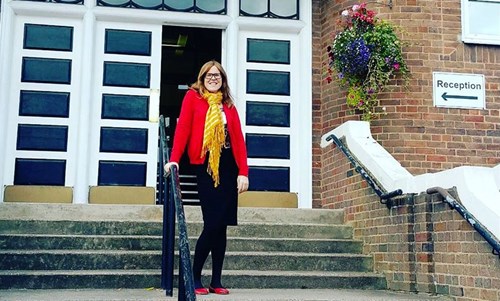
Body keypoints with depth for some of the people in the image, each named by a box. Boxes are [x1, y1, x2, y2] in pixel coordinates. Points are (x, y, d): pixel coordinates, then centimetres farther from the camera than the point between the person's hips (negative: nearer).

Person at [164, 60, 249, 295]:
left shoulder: (229, 106, 16)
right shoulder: (193, 97, 6)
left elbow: (238, 139, 9)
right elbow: (183, 127, -7)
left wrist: (243, 172, -2)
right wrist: (174, 159, -19)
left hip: (228, 167, 4)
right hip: (206, 166, -4)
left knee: (221, 225, 5)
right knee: (213, 224, -10)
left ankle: (216, 281, 11)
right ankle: (194, 278, 5)